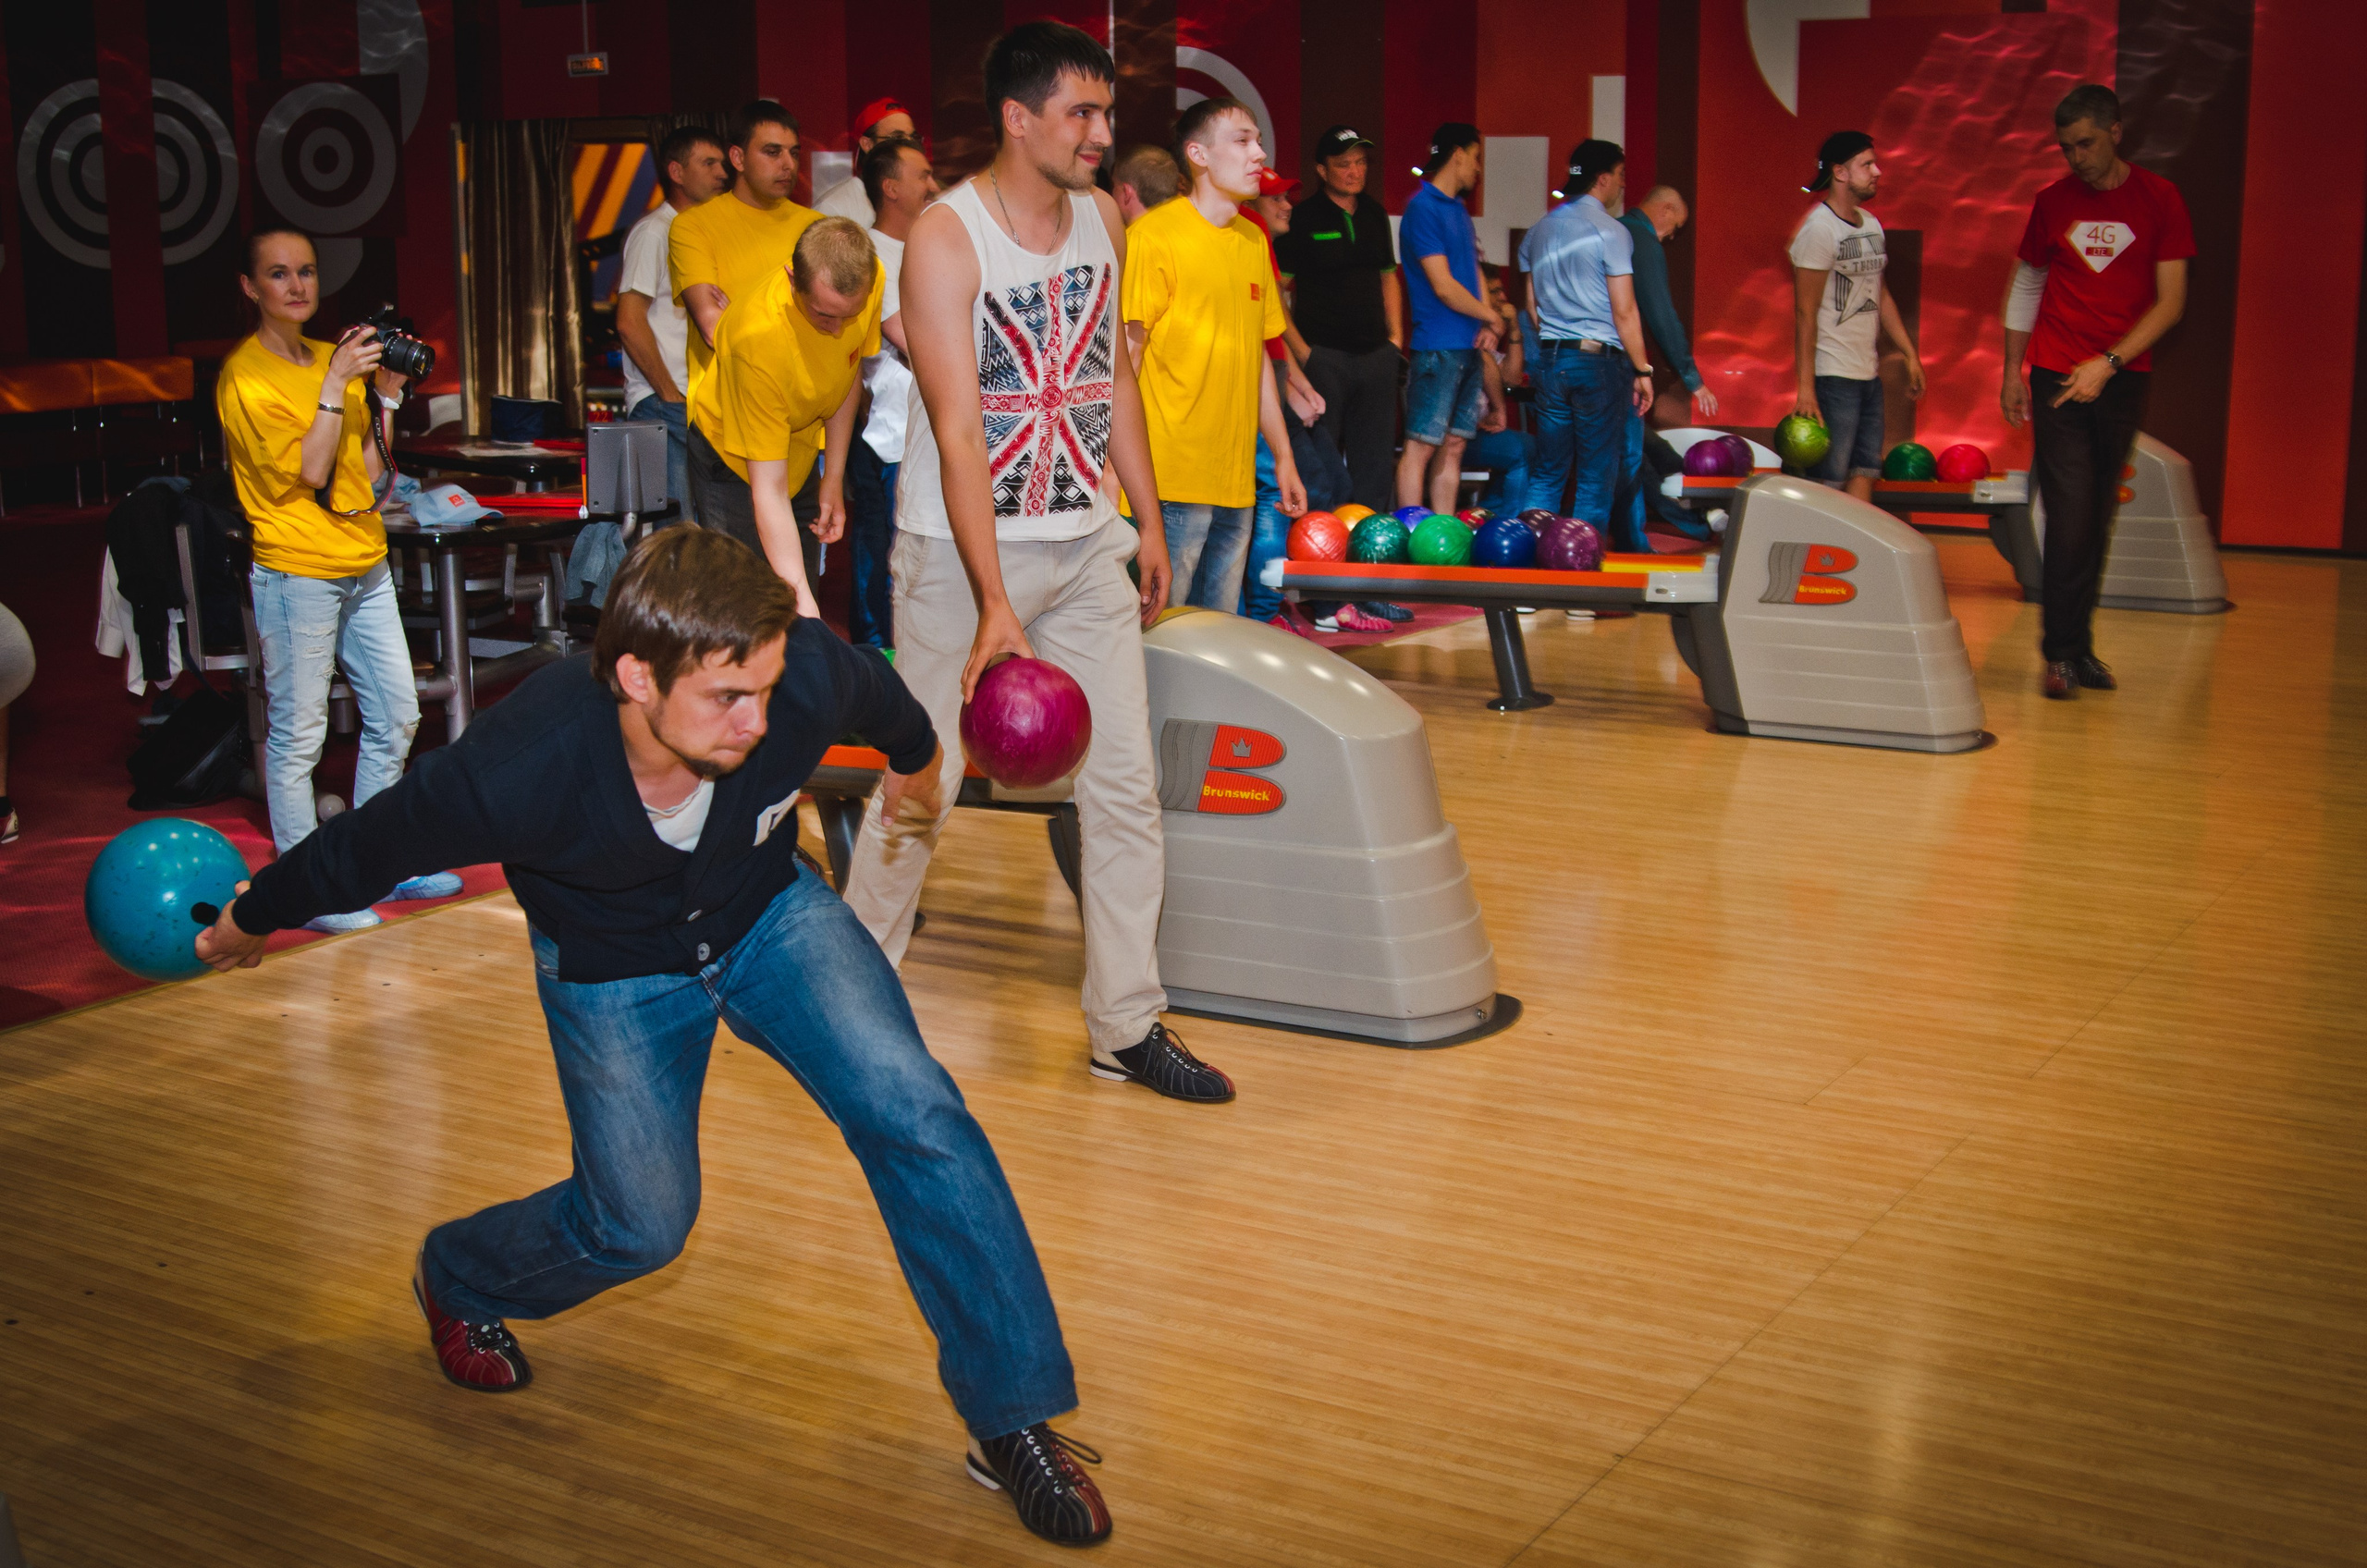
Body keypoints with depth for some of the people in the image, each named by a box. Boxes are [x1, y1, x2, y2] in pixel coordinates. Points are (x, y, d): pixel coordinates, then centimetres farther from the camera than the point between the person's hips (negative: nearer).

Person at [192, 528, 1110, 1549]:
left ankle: (1012, 1418, -3)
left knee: (915, 1114, -16)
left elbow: (890, 708, -6)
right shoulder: (516, 770, -38)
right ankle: (456, 1281, 38)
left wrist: (916, 766, 17)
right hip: (613, 967, -2)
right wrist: (246, 926, 0)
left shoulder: (810, 678, -33)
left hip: (769, 913, 2)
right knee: (640, 1224, 4)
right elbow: (360, 850, -18)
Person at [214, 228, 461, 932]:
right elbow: (304, 473, -17)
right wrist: (337, 385, -18)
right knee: (297, 735, -3)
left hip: (365, 567, 8)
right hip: (296, 572, -8)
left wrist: (387, 392, 3)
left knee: (396, 716, 12)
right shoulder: (244, 376, -8)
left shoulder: (334, 357, 13)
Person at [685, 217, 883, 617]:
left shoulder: (869, 279, -25)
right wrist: (801, 600, -44)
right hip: (732, 454, -5)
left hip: (803, 446, 6)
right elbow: (768, 491, -38)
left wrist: (834, 476, -1)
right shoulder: (759, 338, -40)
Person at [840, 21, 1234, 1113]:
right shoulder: (946, 238, -14)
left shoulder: (1102, 218, 5)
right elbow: (958, 430, -21)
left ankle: (1126, 1027, 11)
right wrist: (994, 606, -27)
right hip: (961, 547, -5)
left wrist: (1148, 520, 14)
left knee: (1125, 784, 2)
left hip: (1086, 542, 6)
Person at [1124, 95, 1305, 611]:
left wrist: (1283, 457, 21)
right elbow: (1124, 356, -10)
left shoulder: (1253, 240, 15)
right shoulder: (1153, 235, -7)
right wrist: (1123, 469, -16)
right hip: (1172, 485, -7)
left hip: (1237, 483, 7)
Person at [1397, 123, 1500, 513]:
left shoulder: (1457, 208, 17)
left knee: (1453, 446, 10)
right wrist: (1491, 317, -3)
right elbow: (1443, 287, -15)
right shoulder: (1424, 207, -11)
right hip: (1438, 348, -9)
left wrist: (1487, 327, 1)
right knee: (1421, 447, -7)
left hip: (1468, 347, 9)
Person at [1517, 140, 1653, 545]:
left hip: (1550, 359, 6)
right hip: (1600, 360, -6)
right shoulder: (1609, 231, -9)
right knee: (1598, 478, 1)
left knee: (1548, 471, 11)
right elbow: (1624, 311, -11)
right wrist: (1643, 370, -5)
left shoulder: (1538, 231, 11)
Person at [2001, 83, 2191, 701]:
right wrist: (2012, 372, 10)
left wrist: (2107, 363, -12)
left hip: (2123, 379, 0)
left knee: (2098, 517, 5)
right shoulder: (2052, 202, 5)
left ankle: (2078, 647, 13)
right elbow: (2024, 289, 14)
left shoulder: (2159, 199, 0)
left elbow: (2170, 303, -3)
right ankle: (2063, 652, -5)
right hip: (2057, 378, 0)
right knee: (2071, 515, -8)